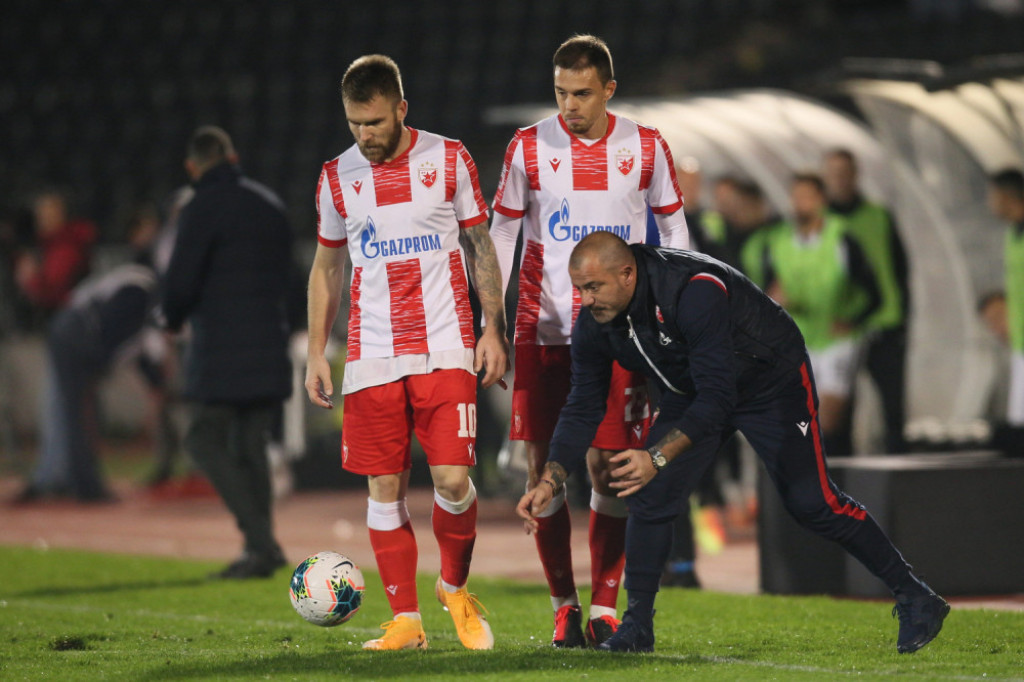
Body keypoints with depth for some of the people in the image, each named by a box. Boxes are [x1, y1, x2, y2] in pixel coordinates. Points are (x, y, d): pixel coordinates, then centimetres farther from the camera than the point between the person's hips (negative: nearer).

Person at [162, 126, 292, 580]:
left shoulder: (203, 210, -10)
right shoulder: (270, 205, 13)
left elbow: (181, 283, -12)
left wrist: (174, 318, 7)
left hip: (223, 349, -7)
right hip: (270, 347, 7)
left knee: (206, 440, -1)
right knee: (250, 446, 11)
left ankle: (261, 542, -12)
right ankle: (259, 551, 8)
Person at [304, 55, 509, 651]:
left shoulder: (449, 160, 1)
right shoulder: (337, 177, 7)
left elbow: (480, 245, 8)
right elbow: (327, 267, 16)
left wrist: (494, 328, 0)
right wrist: (316, 351, 11)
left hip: (445, 349, -2)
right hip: (371, 356, 2)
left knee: (453, 478, -12)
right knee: (385, 489, 0)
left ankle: (456, 587, 14)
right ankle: (406, 621, 7)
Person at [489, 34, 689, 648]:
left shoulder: (645, 148, 1)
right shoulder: (529, 147, 1)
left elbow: (675, 231, 10)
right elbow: (502, 235, 7)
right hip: (543, 331, 0)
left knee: (609, 468, -4)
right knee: (544, 466, -1)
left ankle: (605, 607, 6)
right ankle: (564, 605, 10)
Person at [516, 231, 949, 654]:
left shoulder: (694, 293, -40)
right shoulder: (594, 325, -17)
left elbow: (717, 398, -41)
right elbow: (583, 408, -6)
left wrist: (658, 457, -48)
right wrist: (550, 481, -17)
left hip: (773, 383, -6)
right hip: (692, 391, 6)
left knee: (811, 504, -6)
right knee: (650, 495, -10)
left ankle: (914, 598, 7)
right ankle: (637, 626, 2)